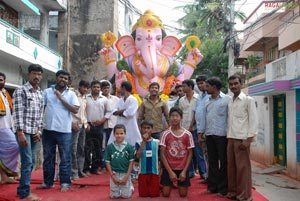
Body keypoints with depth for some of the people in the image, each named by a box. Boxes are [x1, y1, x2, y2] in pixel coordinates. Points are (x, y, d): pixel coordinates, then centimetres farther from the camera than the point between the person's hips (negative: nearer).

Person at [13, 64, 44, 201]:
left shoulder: (41, 93, 13)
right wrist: (20, 133, -17)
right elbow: (18, 113, -12)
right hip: (24, 131, -7)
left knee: (31, 162, 10)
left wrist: (39, 130, 6)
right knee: (27, 162, -7)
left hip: (35, 132, 7)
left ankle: (21, 188, 23)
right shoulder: (20, 91, -6)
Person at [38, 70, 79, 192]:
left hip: (64, 130, -2)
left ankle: (65, 183, 13)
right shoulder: (47, 91, 7)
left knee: (65, 158, 3)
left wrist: (61, 98, -11)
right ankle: (48, 182, 24)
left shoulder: (71, 94, 4)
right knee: (48, 157, 12)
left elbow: (75, 110, -8)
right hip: (48, 129, 2)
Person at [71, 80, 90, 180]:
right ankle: (74, 172, -1)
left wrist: (86, 122, 11)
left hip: (83, 125, 7)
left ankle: (80, 170, 15)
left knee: (81, 149, 8)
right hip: (75, 125, -7)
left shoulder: (85, 98, 16)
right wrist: (72, 123, -16)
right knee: (73, 149, -6)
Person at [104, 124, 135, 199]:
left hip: (125, 174, -1)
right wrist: (113, 176, -7)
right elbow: (107, 162, 0)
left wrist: (126, 177, -10)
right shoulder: (110, 147, -3)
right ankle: (118, 190, 37)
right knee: (114, 195, 5)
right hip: (114, 174, 1)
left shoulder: (129, 146, -6)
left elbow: (131, 162, -4)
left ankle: (131, 187, 32)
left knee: (126, 195, 1)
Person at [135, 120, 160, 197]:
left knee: (154, 194, 3)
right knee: (143, 194, 6)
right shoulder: (139, 143, -3)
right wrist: (144, 141, -18)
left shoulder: (157, 142, -1)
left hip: (154, 172, 0)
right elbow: (138, 156, -17)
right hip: (143, 172, 0)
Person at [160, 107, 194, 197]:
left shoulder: (188, 134, -6)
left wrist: (184, 171, -9)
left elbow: (190, 154, -1)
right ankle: (170, 184, 31)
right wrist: (170, 171, -12)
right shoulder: (165, 134, -8)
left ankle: (179, 184, 34)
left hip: (183, 168, 1)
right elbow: (162, 154, -7)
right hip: (169, 168, 0)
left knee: (183, 194, 1)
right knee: (165, 194, -2)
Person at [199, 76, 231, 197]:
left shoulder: (226, 99, -5)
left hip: (222, 135, -6)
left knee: (223, 162, 1)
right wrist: (201, 133, 13)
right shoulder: (208, 101, 14)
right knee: (212, 161, 11)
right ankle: (212, 186, 19)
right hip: (209, 135, 6)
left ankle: (223, 189, 9)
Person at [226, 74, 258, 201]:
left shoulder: (248, 100, -3)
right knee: (231, 166, 9)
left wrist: (248, 139, -14)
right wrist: (229, 136, 9)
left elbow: (253, 120, -7)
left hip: (241, 138, -6)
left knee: (242, 167, -1)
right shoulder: (230, 102, 13)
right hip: (230, 138, 6)